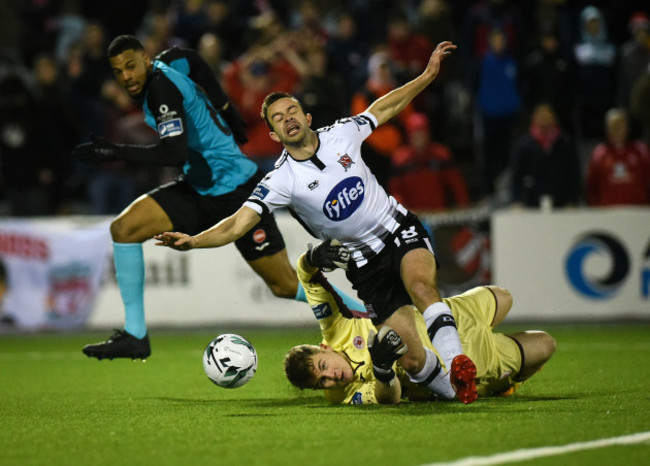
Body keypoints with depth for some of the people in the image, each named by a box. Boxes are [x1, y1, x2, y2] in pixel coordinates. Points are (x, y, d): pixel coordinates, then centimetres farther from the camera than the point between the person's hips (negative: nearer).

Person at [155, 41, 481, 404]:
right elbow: (237, 225, -20)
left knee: (420, 285, -34)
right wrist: (193, 241, -37)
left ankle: (456, 361, -35)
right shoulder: (280, 181, -13)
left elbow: (384, 108, 16)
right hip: (365, 261, -1)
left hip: (401, 229, 1)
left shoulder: (341, 134, -3)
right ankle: (457, 391, 11)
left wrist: (428, 75, 16)